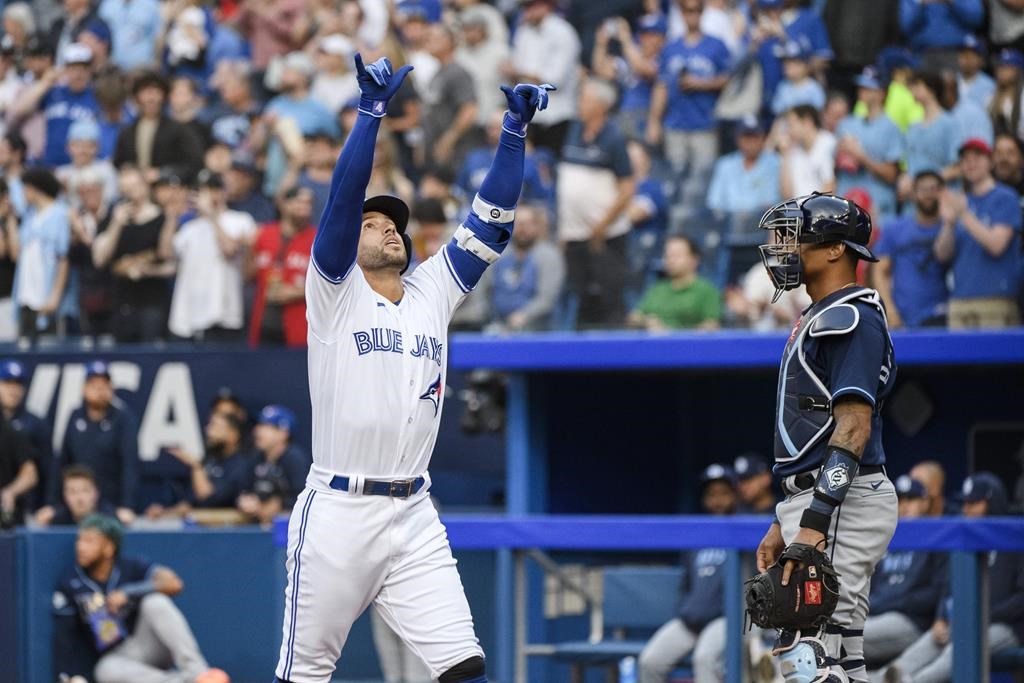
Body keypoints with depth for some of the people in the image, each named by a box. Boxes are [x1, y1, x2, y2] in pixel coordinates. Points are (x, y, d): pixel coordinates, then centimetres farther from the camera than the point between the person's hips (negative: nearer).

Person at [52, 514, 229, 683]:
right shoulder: (69, 584, -4)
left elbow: (173, 584, -23)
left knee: (155, 602, -29)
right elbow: (63, 637, -2)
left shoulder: (131, 567, -7)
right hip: (113, 659, 0)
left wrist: (128, 594, -27)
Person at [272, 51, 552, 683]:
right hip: (337, 511, -4)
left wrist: (516, 130, 2)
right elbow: (344, 199, -11)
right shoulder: (336, 292, 2)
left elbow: (492, 221, 11)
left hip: (414, 518, 4)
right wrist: (372, 110, -19)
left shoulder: (433, 293, 15)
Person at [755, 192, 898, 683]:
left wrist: (814, 524, -27)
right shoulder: (817, 320, 21)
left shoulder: (851, 318, -12)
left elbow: (854, 428, -21)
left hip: (842, 505, -11)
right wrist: (784, 524, 22)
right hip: (815, 504, 11)